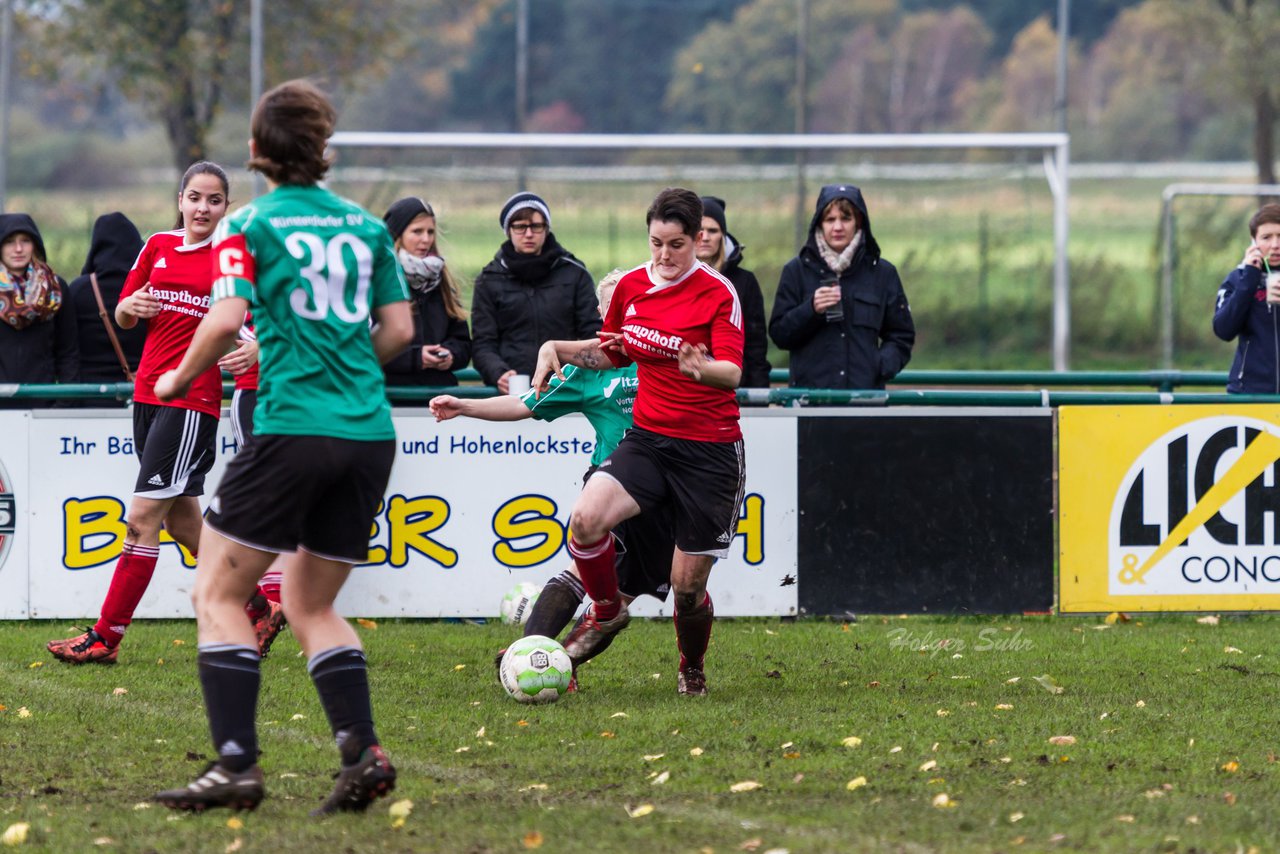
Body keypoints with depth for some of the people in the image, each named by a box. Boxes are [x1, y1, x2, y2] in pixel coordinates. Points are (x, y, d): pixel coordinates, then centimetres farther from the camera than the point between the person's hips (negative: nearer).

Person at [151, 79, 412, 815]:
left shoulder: (250, 225, -2)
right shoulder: (367, 226, 13)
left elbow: (227, 318, -15)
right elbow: (399, 329, 11)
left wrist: (180, 379, 2)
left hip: (292, 427, -5)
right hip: (369, 433, 6)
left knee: (218, 595, 1)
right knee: (312, 605, 17)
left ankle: (236, 766, -11)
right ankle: (363, 751, -1)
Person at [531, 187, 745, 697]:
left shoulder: (718, 293, -10)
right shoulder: (631, 286, 6)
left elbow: (732, 372, -20)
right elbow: (612, 353, 23)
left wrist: (702, 369, -42)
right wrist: (558, 349, 7)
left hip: (709, 450, -4)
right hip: (648, 439, 4)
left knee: (688, 584, -2)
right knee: (586, 518, -24)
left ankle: (692, 669, 29)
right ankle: (606, 612, 4)